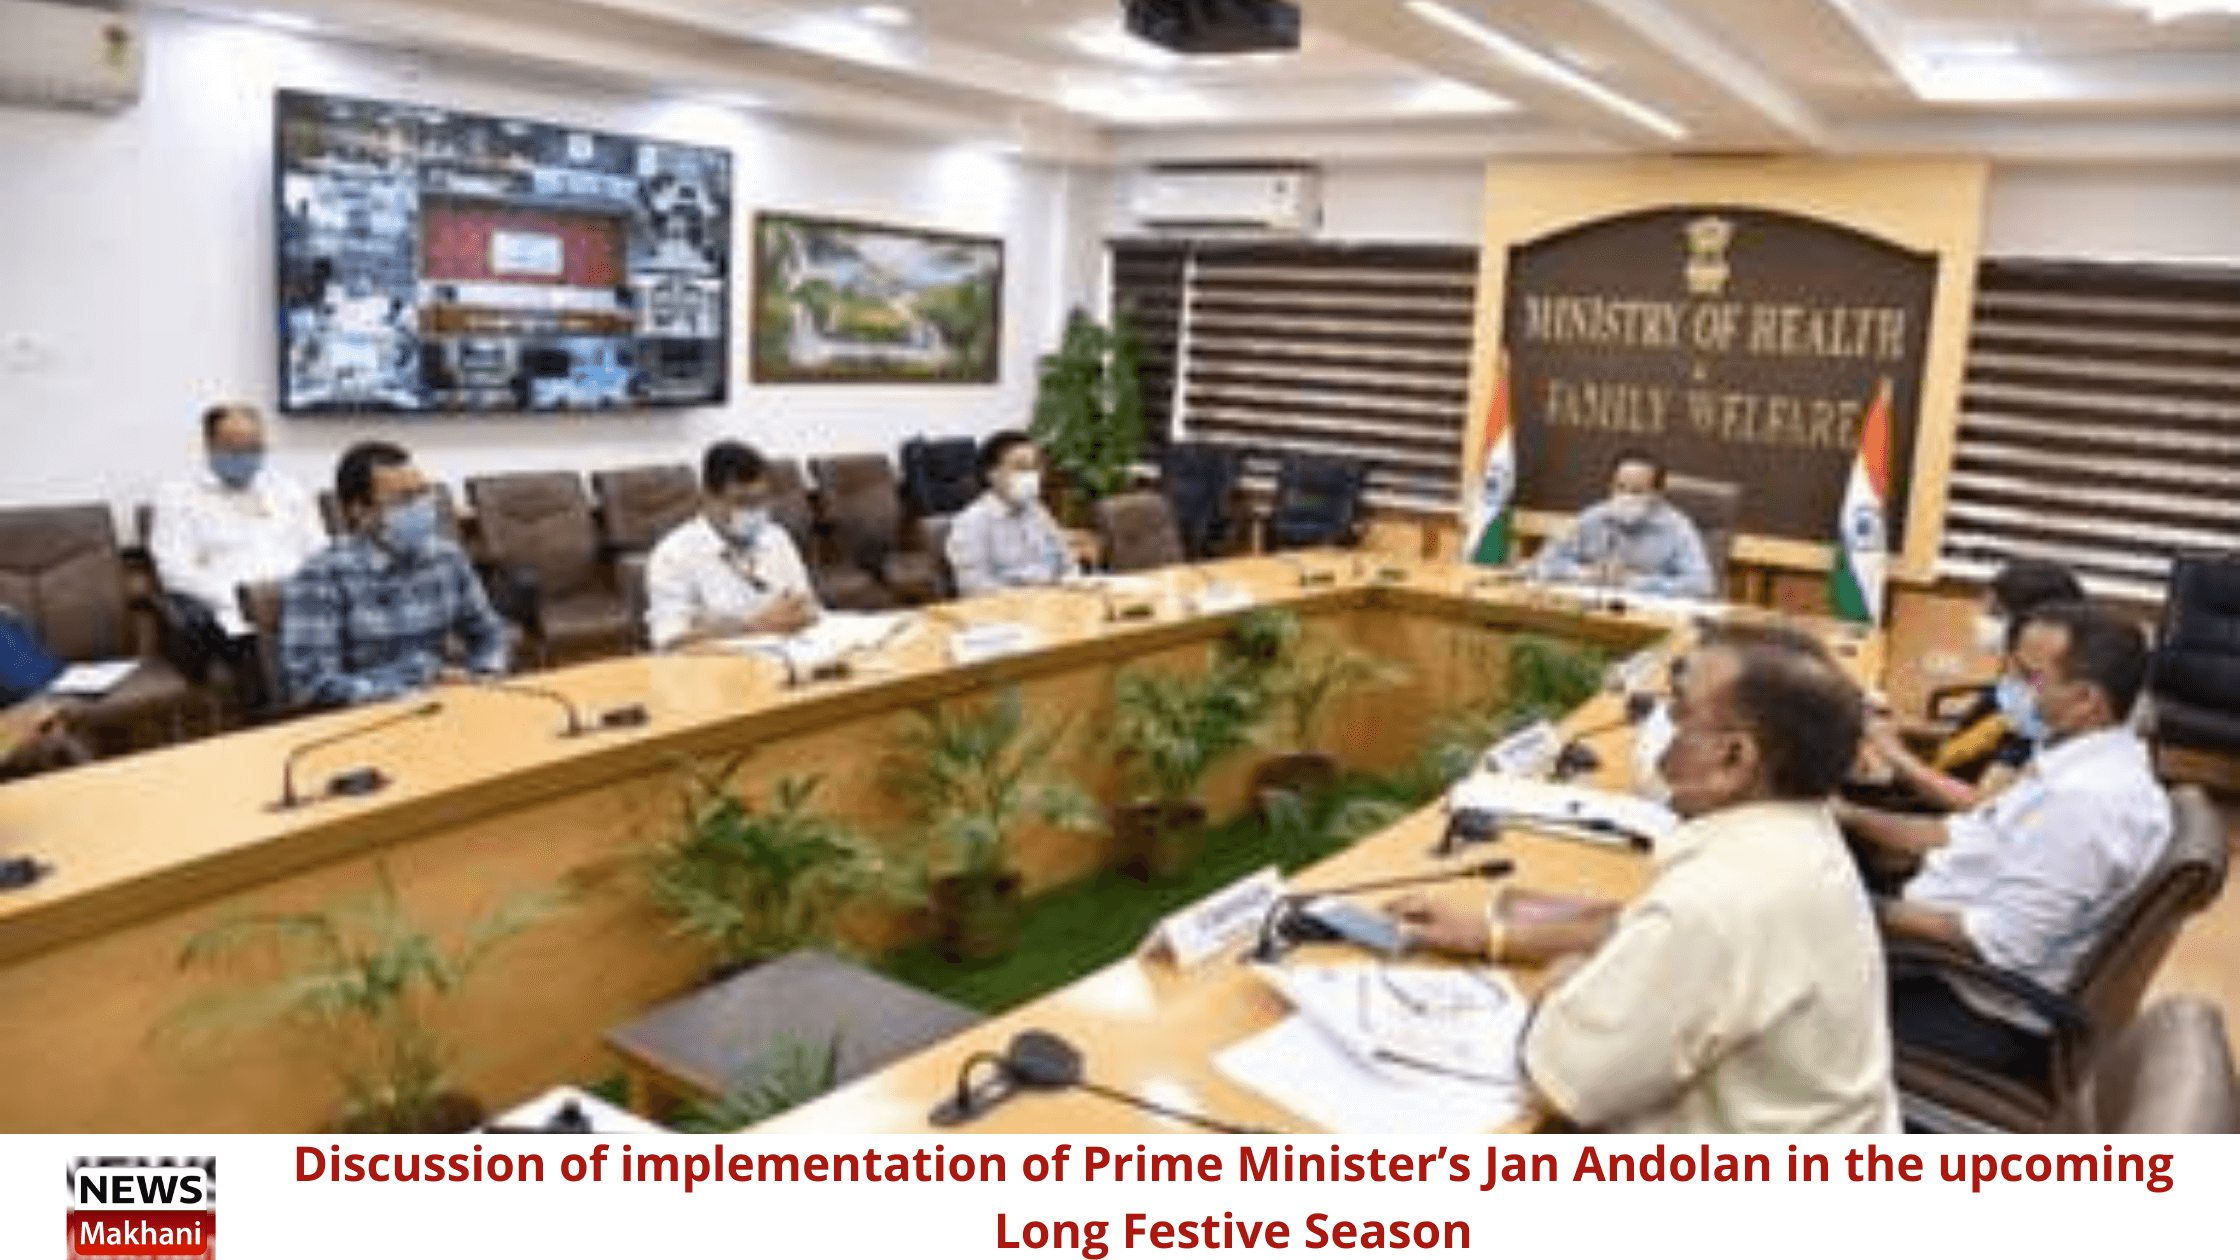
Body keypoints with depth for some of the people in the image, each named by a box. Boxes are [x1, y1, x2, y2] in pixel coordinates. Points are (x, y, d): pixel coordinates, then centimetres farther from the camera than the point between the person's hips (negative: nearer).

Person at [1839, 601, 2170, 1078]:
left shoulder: (2083, 800, -28)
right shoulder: (2088, 758, 3)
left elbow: (2002, 943, -28)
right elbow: (1977, 836, 11)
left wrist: (1881, 913, -20)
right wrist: (1853, 817, 5)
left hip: (1989, 1015, -9)